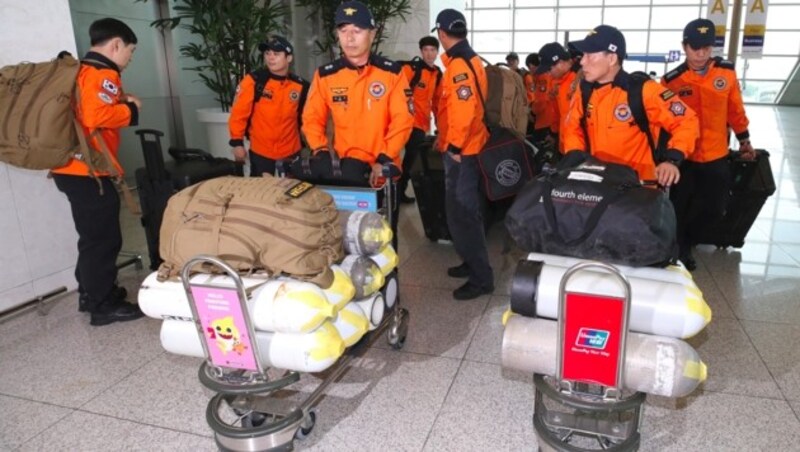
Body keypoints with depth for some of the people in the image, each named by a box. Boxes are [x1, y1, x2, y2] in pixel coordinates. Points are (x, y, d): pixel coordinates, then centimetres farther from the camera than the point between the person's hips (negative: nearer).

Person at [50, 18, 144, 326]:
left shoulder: (82, 70, 17)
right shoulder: (103, 74, -14)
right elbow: (96, 116, -29)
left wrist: (119, 102, 11)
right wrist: (130, 110, -14)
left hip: (73, 167, 10)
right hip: (87, 171, -10)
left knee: (93, 236, 20)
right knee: (104, 238, -1)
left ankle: (91, 293, 33)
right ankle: (103, 306, 8)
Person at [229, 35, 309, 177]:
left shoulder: (300, 86, -3)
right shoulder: (253, 81, -11)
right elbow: (238, 113, -8)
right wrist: (237, 142, -10)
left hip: (291, 152, 2)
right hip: (260, 152, -2)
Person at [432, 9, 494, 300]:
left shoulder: (458, 65, -19)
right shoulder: (470, 60, 14)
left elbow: (463, 111, -27)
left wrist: (455, 146, -19)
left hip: (461, 152, -10)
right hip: (467, 148, 10)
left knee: (461, 213, -6)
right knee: (465, 210, 18)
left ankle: (481, 277, 1)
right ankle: (473, 262, 31)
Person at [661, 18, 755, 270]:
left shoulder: (727, 72, 0)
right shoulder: (671, 81, -8)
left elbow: (735, 110, 11)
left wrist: (744, 140, 17)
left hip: (716, 157, 3)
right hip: (682, 158, -3)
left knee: (714, 209, 10)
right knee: (679, 209, 4)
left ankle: (684, 237, 37)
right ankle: (680, 249, 27)